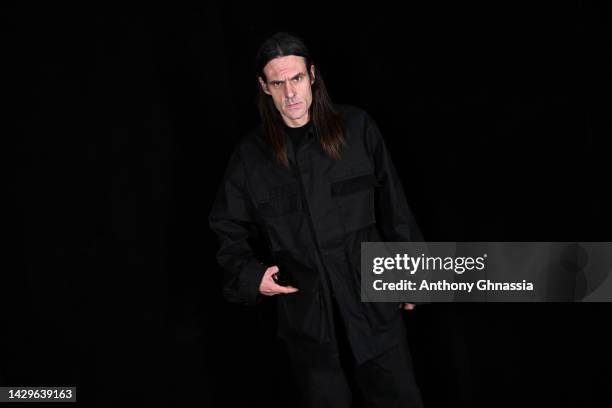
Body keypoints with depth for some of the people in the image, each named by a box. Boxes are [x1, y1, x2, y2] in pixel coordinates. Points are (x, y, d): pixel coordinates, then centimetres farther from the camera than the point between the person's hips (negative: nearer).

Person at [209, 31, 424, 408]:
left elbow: (392, 208, 2)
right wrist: (250, 274, -8)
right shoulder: (252, 154, -2)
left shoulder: (357, 128, -5)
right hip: (307, 317, 1)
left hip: (374, 304, 0)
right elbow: (230, 229, 9)